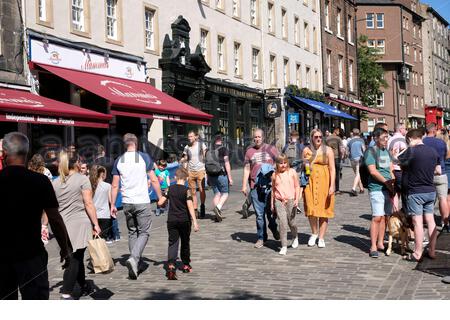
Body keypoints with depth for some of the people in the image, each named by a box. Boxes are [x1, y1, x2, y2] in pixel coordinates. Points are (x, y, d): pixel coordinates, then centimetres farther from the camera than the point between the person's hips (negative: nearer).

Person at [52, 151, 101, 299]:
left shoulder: (55, 183, 10)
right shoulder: (82, 179, -4)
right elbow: (88, 204, -9)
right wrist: (96, 224, -7)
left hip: (63, 225, 5)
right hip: (80, 224, -5)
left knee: (77, 258, 17)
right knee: (75, 259, -4)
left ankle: (84, 287, 30)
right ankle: (66, 293, -10)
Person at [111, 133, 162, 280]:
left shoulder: (119, 161, 4)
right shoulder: (144, 157, -4)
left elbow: (115, 185, 5)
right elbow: (154, 180, -4)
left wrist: (112, 205, 11)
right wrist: (160, 197, 5)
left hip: (127, 202, 4)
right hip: (142, 202, -3)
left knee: (132, 232, 16)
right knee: (144, 233, 4)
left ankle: (134, 267, 18)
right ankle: (134, 258, -19)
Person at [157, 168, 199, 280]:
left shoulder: (170, 189, -1)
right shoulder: (186, 190, -9)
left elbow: (160, 203, -4)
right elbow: (190, 206, -16)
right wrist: (195, 222, -18)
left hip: (172, 220, 1)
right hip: (184, 220, -1)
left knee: (173, 243, -1)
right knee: (185, 242, 16)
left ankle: (171, 265, -22)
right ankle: (186, 265, 29)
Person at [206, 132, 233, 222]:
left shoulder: (210, 150, 10)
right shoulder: (224, 149, -6)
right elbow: (227, 164, -11)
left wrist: (208, 178, 20)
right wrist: (230, 177, -8)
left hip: (211, 175, 5)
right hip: (221, 174, -5)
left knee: (216, 194, 10)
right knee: (225, 193, 6)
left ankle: (218, 215, 5)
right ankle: (218, 207, -20)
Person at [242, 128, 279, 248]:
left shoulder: (271, 149, 7)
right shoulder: (249, 151, 10)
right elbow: (246, 169, 11)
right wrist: (244, 186, 5)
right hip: (255, 187, 1)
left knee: (271, 211, 1)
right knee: (259, 214, 2)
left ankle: (273, 228, 31)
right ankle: (261, 238, 12)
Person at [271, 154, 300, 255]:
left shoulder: (292, 172, 1)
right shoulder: (275, 175, 6)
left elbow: (297, 186, 2)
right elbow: (273, 189, 14)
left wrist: (297, 199, -8)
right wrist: (272, 203, 14)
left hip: (290, 200, 0)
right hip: (279, 201, 0)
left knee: (291, 222, 9)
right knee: (282, 223, -9)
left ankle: (295, 237, 41)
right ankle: (284, 246, -7)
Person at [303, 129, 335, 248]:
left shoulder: (328, 150, 2)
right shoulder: (306, 150, 8)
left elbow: (332, 169, -2)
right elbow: (303, 167, 15)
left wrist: (332, 185, -10)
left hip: (324, 182, -1)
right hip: (310, 182, 1)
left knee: (324, 210, 2)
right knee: (311, 209, -6)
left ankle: (321, 238, 10)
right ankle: (314, 233, 17)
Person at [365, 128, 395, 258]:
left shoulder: (387, 151, 17)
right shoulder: (371, 151, -6)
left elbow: (391, 169, 20)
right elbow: (373, 171, -14)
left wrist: (394, 182, 3)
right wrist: (386, 182, -10)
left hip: (388, 188, 8)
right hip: (376, 188, -7)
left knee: (385, 216, 9)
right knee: (377, 217, -11)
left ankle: (380, 243, 19)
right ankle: (373, 247, -7)